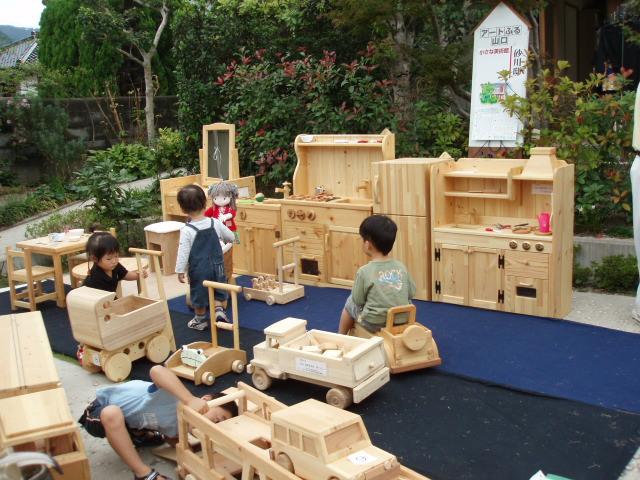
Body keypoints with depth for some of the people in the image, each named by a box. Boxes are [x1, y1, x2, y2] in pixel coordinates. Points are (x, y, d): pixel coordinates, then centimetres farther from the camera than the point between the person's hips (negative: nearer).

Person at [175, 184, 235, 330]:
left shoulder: (186, 230, -17)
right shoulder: (215, 223, -6)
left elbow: (183, 252, -16)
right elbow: (231, 237, 8)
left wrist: (180, 270, -7)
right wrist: (226, 239, 32)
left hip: (198, 269, -3)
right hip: (217, 266, 3)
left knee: (199, 294, 14)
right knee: (218, 290, 22)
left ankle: (200, 320, 27)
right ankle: (219, 309, 6)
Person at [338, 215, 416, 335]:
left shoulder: (364, 271, -16)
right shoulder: (401, 267, -3)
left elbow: (358, 301, -7)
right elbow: (410, 294, 5)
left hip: (374, 324, -4)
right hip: (402, 320, 4)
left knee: (350, 303, 22)